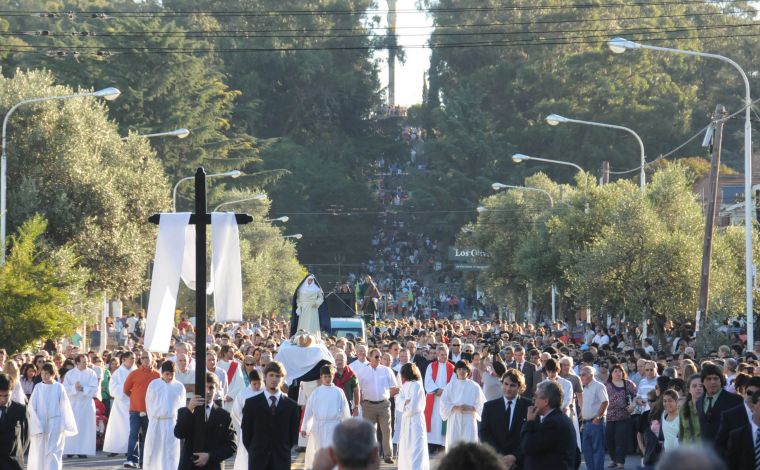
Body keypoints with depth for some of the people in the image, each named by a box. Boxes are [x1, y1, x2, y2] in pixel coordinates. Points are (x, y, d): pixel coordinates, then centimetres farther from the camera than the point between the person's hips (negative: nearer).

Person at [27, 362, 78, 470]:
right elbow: (31, 406, -1)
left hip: (55, 425, -1)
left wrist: (66, 425, 2)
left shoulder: (59, 387, -1)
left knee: (53, 452, -6)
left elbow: (65, 407, 3)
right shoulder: (38, 387, 1)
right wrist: (36, 423, -11)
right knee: (39, 452, 4)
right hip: (39, 424, 1)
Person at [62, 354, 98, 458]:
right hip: (72, 403, 1)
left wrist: (83, 388, -17)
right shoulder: (70, 374, 7)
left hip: (86, 403, -1)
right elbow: (65, 388, -2)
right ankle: (70, 450, 3)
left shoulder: (91, 373, 4)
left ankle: (83, 450, -2)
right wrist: (74, 388, -19)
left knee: (85, 427, -3)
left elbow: (95, 388, -5)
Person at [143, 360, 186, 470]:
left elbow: (181, 407, 7)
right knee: (152, 449, 4)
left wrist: (178, 422, 1)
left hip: (171, 423, -1)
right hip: (155, 422, 1)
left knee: (171, 451, -5)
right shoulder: (154, 384, 3)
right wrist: (152, 419, 4)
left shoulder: (179, 387, 2)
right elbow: (148, 403, 8)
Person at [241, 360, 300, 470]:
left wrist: (285, 452, 4)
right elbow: (246, 431, 6)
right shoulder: (252, 403, 3)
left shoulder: (291, 406, 5)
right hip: (257, 461, 0)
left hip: (282, 461, 1)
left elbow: (293, 434, 9)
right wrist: (253, 451, 2)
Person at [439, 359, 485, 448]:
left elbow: (481, 403, 4)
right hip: (454, 420, 1)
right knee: (454, 444, -2)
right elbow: (444, 402, 2)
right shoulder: (451, 385, 6)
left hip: (469, 420, -1)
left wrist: (470, 408, -12)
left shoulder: (474, 386, 4)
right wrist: (456, 408, -13)